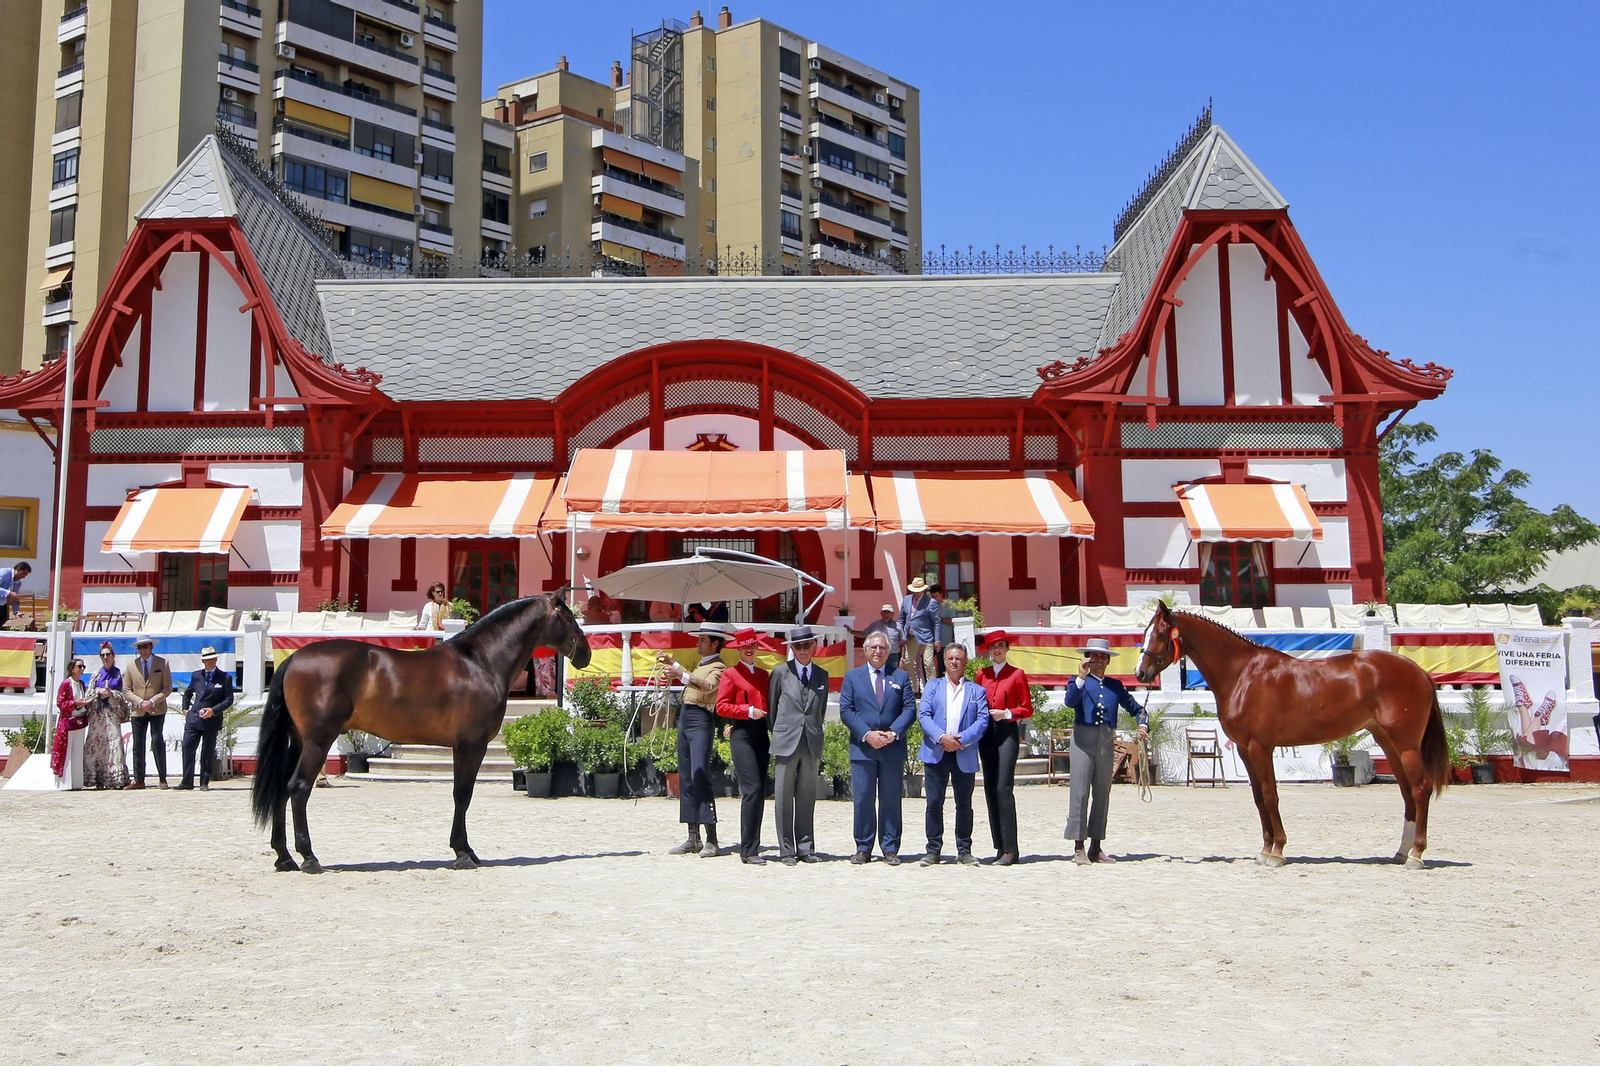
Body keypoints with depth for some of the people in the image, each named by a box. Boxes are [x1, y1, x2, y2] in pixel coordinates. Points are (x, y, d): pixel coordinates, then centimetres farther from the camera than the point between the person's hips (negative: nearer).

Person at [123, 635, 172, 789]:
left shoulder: (162, 663, 2)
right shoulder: (132, 665, 8)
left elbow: (168, 688, 0)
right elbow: (127, 689, 8)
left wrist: (153, 701, -13)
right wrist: (140, 702, -9)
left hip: (157, 709, -2)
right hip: (138, 711, 3)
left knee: (157, 742, -9)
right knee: (138, 745, 2)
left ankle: (163, 779, -2)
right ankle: (138, 780, 7)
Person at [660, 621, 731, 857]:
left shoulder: (718, 667, -9)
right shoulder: (702, 663, 19)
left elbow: (709, 685, -30)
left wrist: (681, 675, -39)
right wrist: (672, 663, 38)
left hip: (701, 720, -10)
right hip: (685, 716, 10)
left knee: (700, 777, -16)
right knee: (686, 779, 8)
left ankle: (711, 840, -16)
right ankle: (693, 839, 12)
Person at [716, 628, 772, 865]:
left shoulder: (764, 674, 19)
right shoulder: (730, 674, 1)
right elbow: (721, 707, -6)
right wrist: (748, 711, -13)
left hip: (762, 734, 7)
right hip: (742, 734, -6)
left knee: (760, 792, 5)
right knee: (752, 789, -15)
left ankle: (752, 847, 11)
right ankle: (748, 851, -11)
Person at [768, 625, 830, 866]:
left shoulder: (822, 675, 11)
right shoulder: (781, 672, 4)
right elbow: (772, 707, 8)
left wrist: (815, 733, 12)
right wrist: (777, 737, 8)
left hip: (812, 744, 2)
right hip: (787, 743, -2)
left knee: (807, 798, 6)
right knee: (784, 797, -1)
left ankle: (806, 848, 13)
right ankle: (786, 850, 5)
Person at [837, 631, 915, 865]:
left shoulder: (901, 677, 11)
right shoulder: (852, 677, 9)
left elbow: (909, 709, 3)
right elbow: (846, 710, 1)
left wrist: (893, 732, -13)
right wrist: (866, 734, -12)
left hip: (893, 748, 1)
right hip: (862, 748, 0)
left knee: (891, 800, 3)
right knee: (863, 800, 0)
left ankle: (890, 849, 9)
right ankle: (863, 848, 8)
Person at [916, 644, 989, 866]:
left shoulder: (977, 690, 12)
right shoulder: (933, 687, 13)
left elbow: (983, 720, 0)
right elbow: (923, 716, 1)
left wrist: (961, 739, -14)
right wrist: (941, 737, -15)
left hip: (964, 755, 0)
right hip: (936, 754, 0)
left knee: (964, 804, 5)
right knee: (934, 803, 0)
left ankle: (964, 850, 13)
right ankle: (933, 849, 7)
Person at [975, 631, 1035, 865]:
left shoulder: (1017, 675, 3)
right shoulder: (981, 674, 13)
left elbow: (1027, 709, 3)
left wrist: (1006, 713, -10)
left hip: (1007, 733, -4)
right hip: (986, 734, 4)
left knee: (1003, 788, -13)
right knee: (990, 789, 2)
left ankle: (1010, 849, -12)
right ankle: (1000, 847, 6)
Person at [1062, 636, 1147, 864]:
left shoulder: (1116, 685, 16)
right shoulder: (1079, 682, 6)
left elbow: (1135, 708, 21)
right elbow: (1070, 701, -14)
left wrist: (1143, 724, 2)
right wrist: (1081, 678, -21)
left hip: (1106, 743, 4)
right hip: (1083, 740, -4)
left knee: (1102, 795, 8)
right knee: (1080, 794, -6)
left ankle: (1096, 848, 14)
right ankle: (1079, 848, -4)